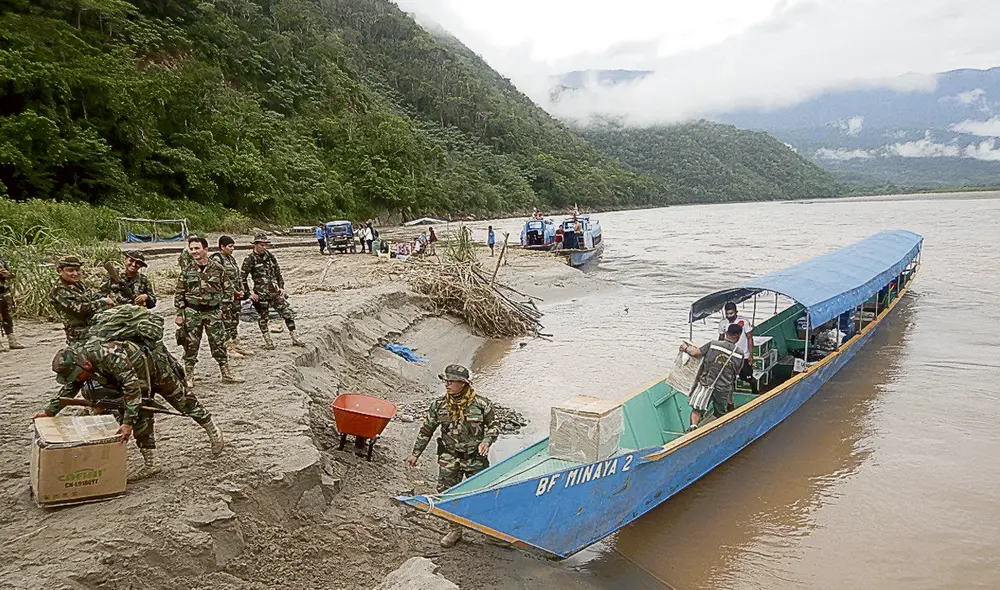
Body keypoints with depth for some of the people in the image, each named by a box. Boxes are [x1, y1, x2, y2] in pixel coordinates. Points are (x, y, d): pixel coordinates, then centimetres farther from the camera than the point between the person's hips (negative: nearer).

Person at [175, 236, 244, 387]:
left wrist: (223, 305, -1)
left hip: (213, 311, 0)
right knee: (191, 345, 4)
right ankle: (188, 377, 14)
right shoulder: (187, 270, 1)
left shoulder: (217, 268, 1)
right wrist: (179, 313, -1)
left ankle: (227, 374, 13)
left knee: (219, 343, 4)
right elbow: (179, 293, 4)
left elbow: (227, 289, 8)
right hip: (192, 312, 0)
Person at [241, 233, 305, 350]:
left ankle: (294, 339, 9)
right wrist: (249, 293, -11)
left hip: (275, 292, 4)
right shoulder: (250, 259, -8)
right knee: (263, 318, 7)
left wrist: (281, 287, 7)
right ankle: (267, 342, 21)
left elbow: (278, 273, 16)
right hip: (260, 294, -4)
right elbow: (242, 278, -8)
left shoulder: (270, 256, 7)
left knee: (288, 313, 0)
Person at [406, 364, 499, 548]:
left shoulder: (481, 404, -10)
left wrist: (486, 441, -17)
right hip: (449, 456, 2)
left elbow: (494, 426, 2)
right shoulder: (439, 405, -3)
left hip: (475, 458, -2)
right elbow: (426, 430, 7)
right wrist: (415, 453, 8)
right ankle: (455, 529, 20)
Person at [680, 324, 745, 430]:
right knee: (720, 413, 21)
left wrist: (685, 347, 11)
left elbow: (694, 353, -9)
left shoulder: (713, 345, -10)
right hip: (724, 388, 2)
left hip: (706, 384, -2)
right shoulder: (740, 355, -2)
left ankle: (693, 426, -22)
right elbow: (736, 373, 8)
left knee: (696, 409, -2)